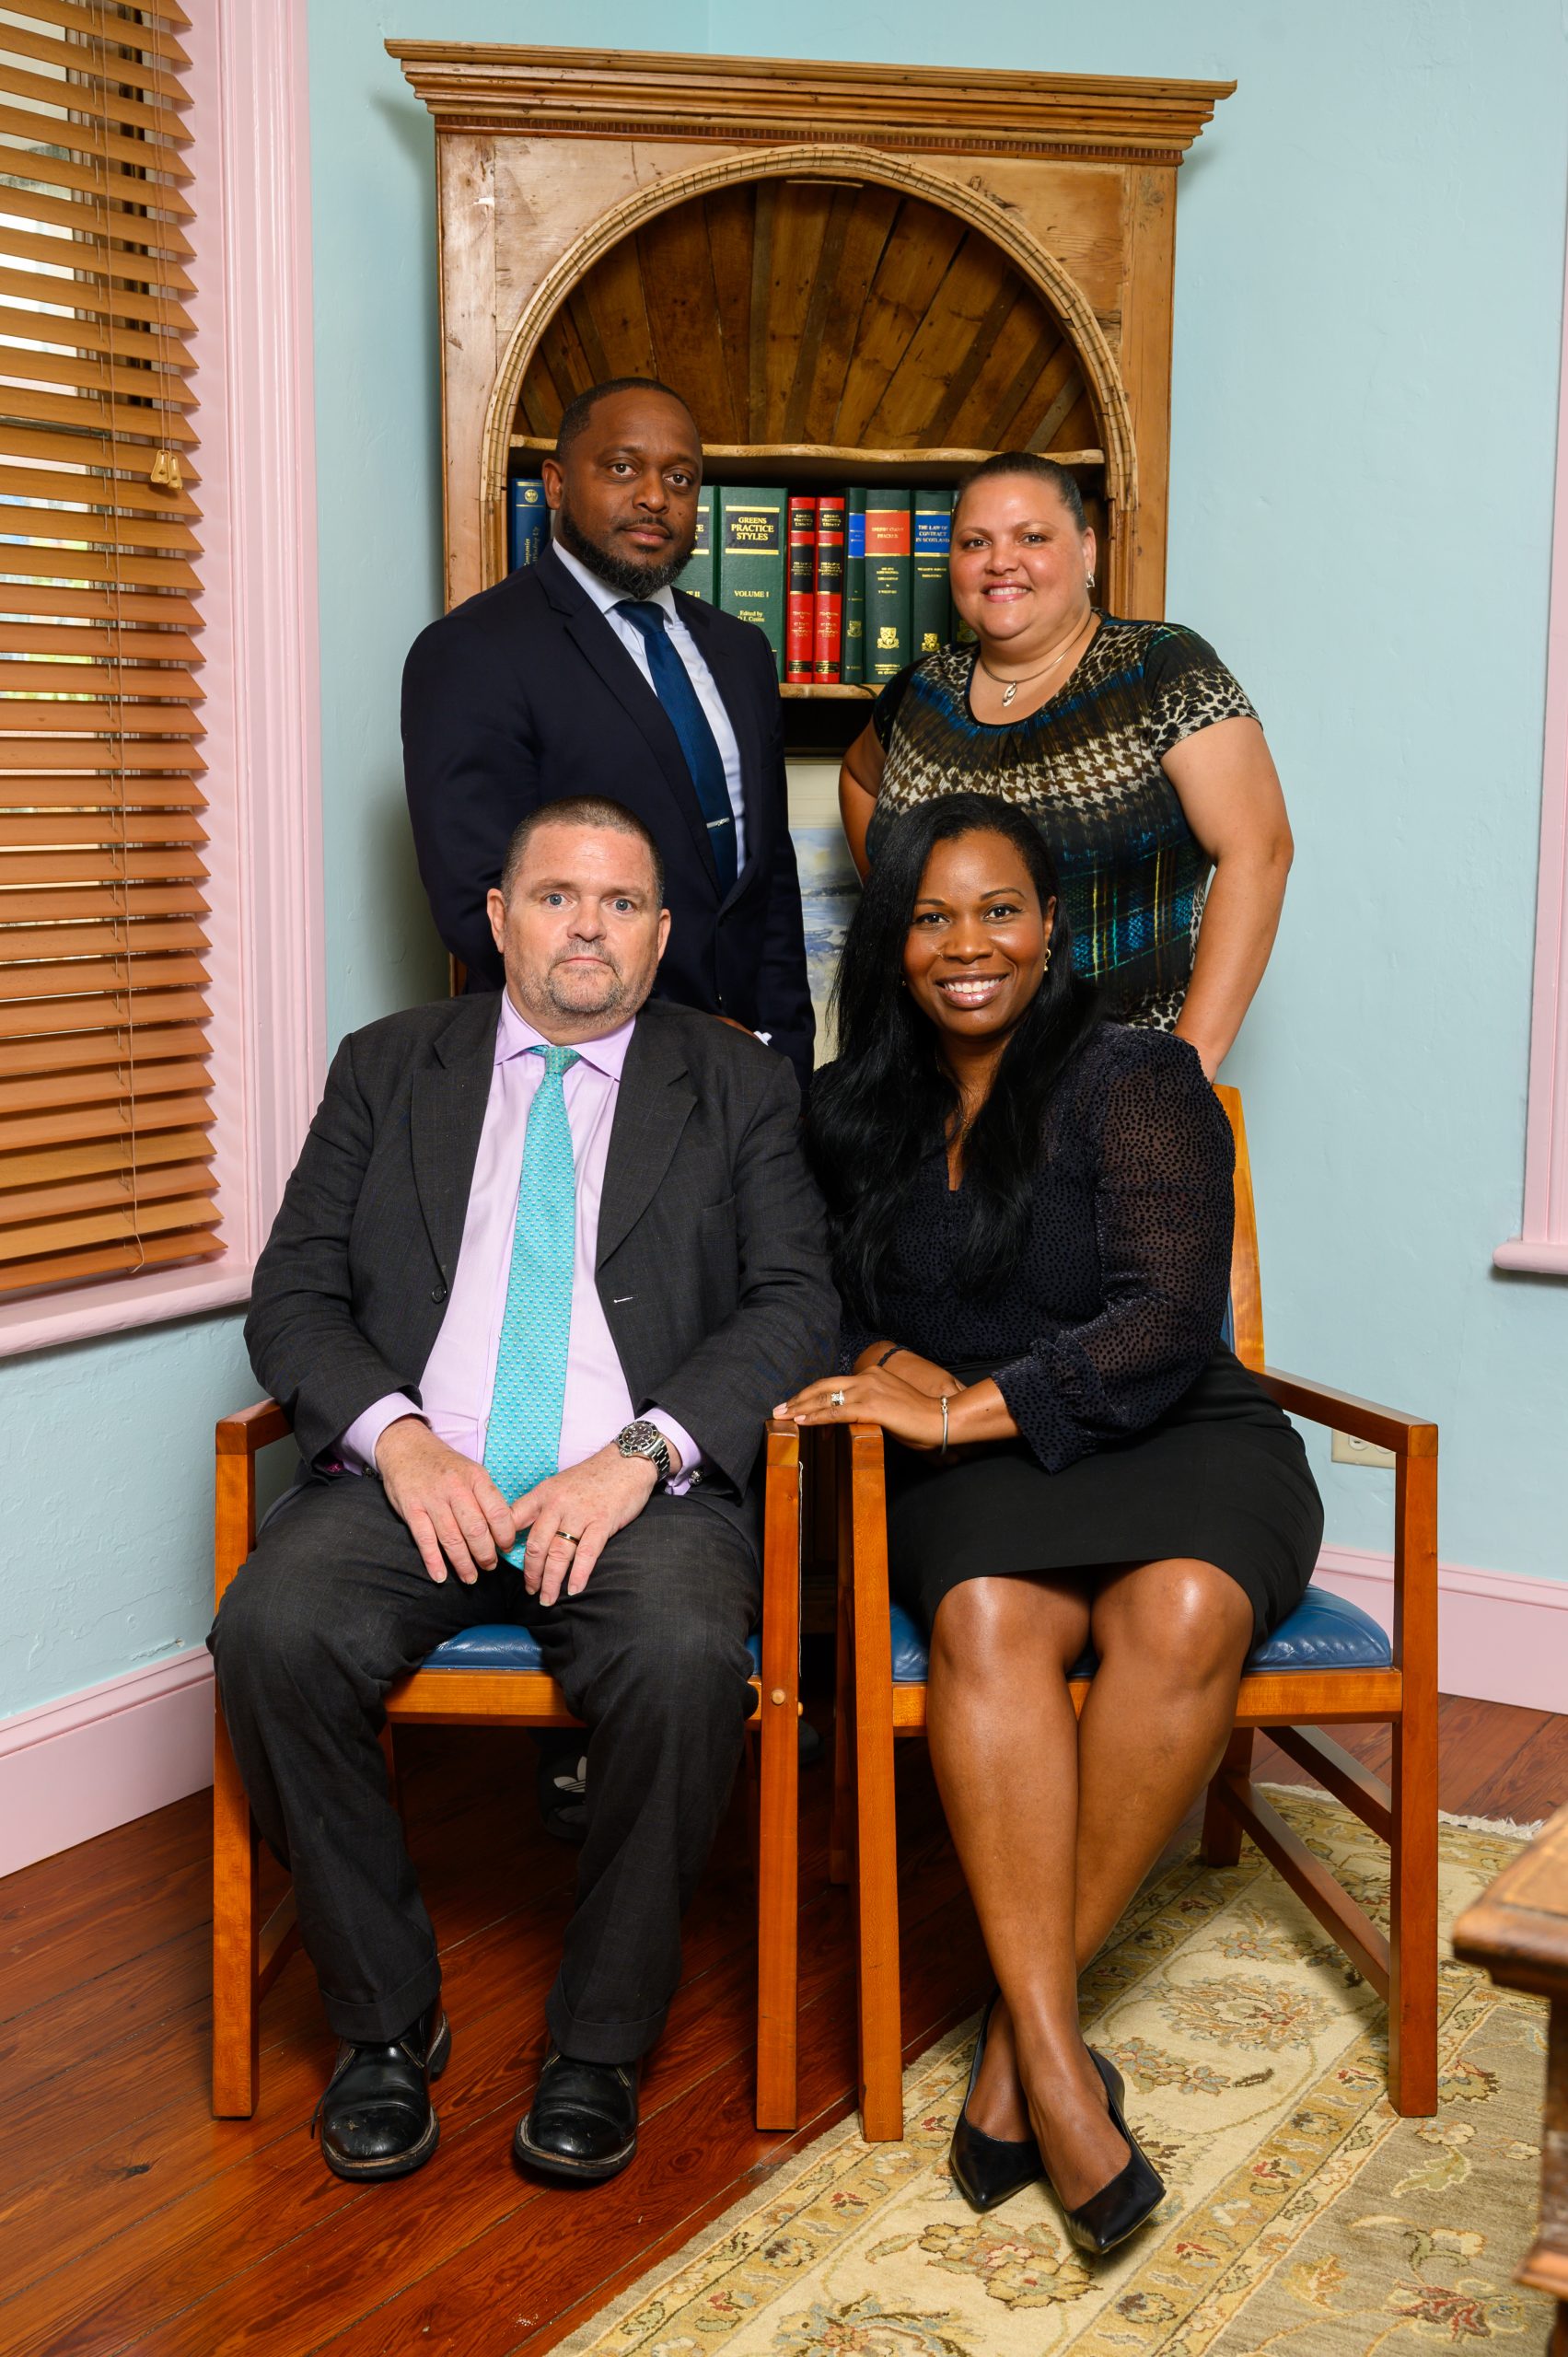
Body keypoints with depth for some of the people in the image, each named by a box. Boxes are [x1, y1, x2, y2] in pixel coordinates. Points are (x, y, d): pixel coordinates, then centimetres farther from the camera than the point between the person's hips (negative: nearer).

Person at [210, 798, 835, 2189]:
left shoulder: (740, 1086, 13)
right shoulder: (387, 1069, 16)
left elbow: (796, 1304, 1)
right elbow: (294, 1295, 9)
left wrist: (640, 1455, -14)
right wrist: (399, 1437, -11)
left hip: (641, 1488, -1)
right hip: (416, 1477, 2)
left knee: (688, 1656, -33)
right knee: (273, 1633, -27)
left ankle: (600, 2039, -10)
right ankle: (385, 2020, -7)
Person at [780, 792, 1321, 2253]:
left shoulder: (1136, 1082, -3)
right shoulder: (855, 1110, 13)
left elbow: (1166, 1327, -13)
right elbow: (821, 1307, 19)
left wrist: (964, 1407, -19)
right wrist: (890, 1366, -4)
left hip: (1173, 1437, -2)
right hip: (972, 1476, 2)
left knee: (1183, 1613, -35)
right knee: (986, 1616, -32)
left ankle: (1019, 2028, -24)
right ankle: (1056, 2063, -33)